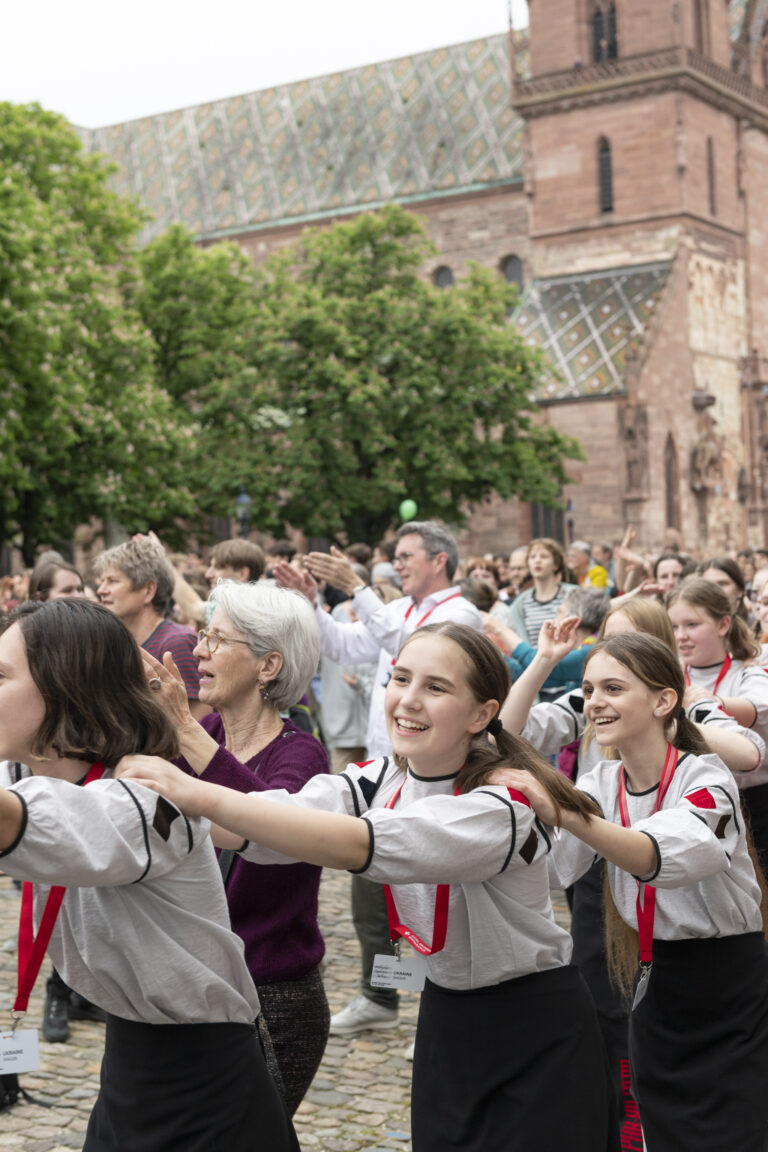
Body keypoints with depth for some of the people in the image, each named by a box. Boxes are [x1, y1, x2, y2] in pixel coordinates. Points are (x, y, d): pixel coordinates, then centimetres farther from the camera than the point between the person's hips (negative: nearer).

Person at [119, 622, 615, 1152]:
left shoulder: (503, 805, -26)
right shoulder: (381, 780, -6)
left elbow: (359, 845, -41)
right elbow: (255, 825, -21)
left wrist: (202, 795, -47)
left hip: (538, 1038, -5)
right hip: (446, 1015, 6)